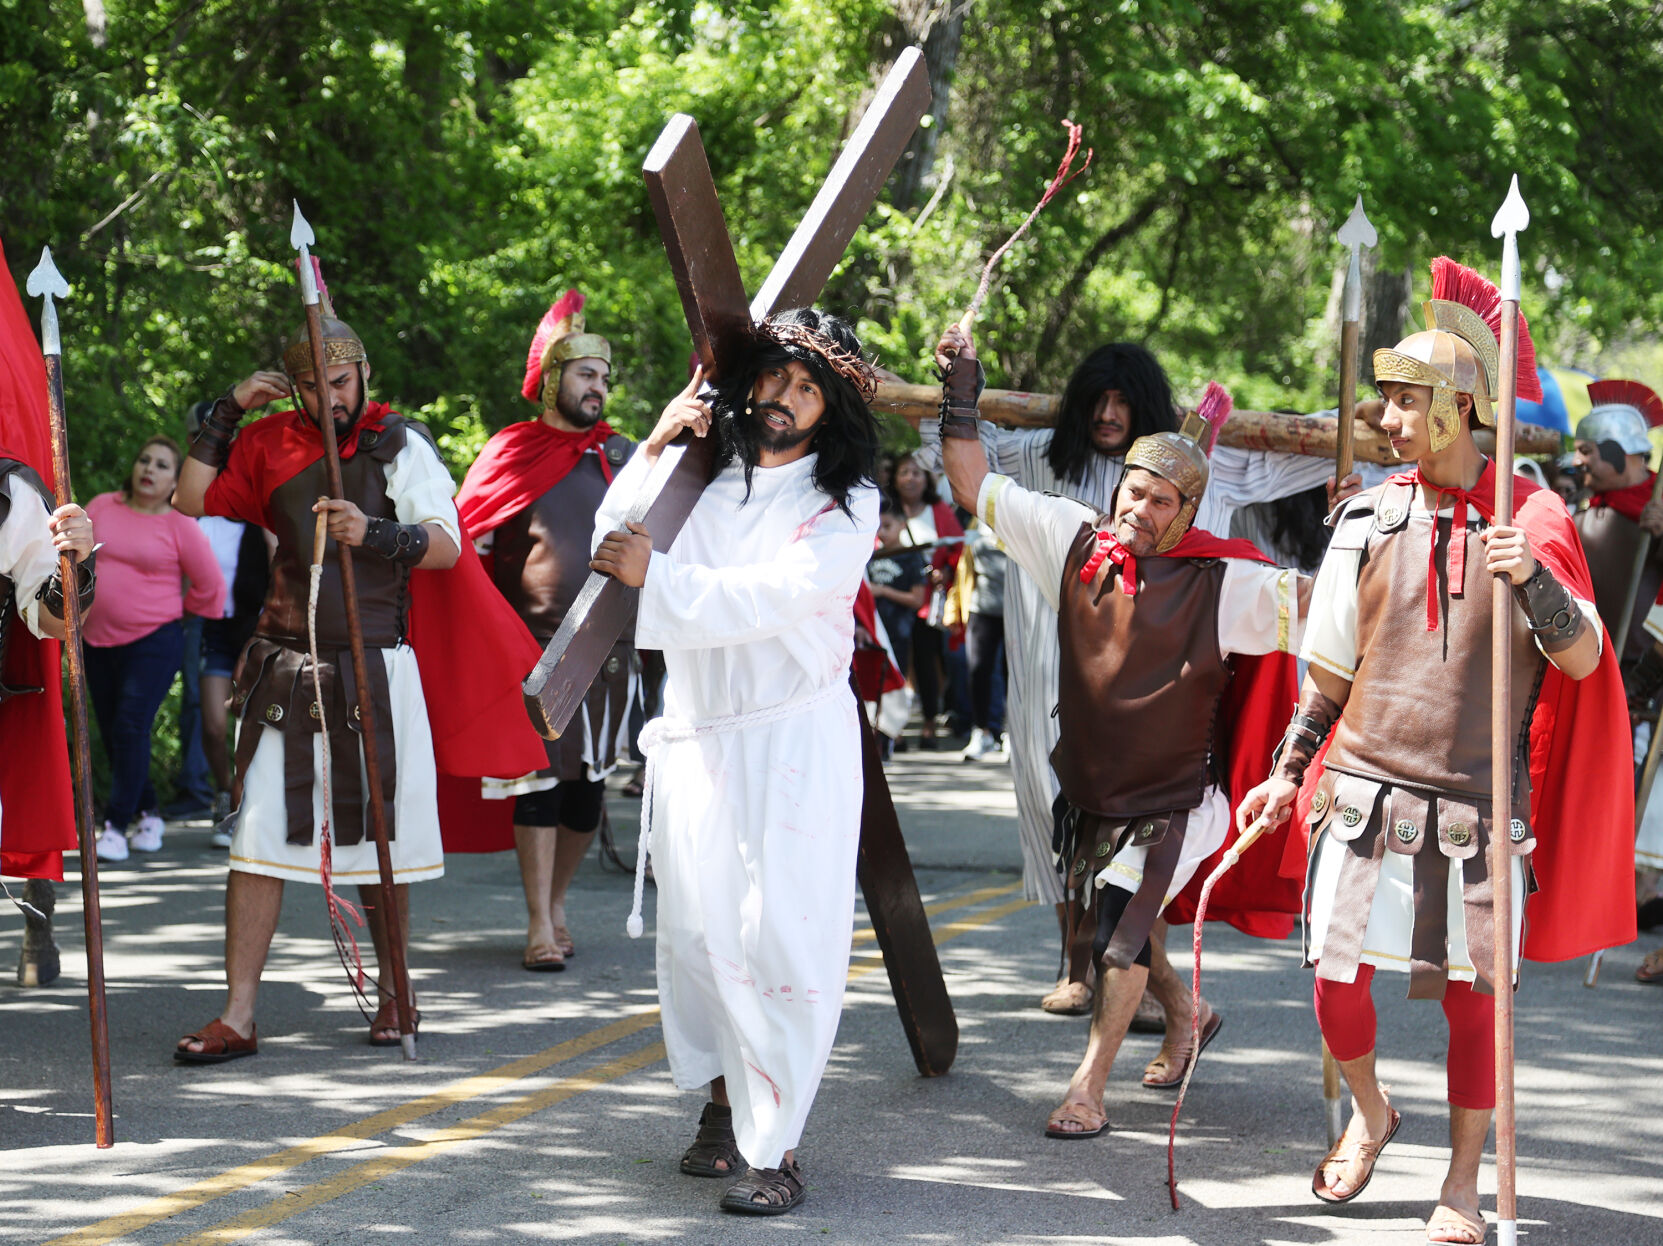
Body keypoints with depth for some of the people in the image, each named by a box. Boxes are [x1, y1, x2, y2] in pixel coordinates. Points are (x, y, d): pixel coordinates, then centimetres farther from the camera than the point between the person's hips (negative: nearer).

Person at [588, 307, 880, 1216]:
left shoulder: (845, 503, -2)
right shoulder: (703, 478, 8)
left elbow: (771, 597, -16)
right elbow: (613, 551, 1)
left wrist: (657, 577, -21)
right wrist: (652, 449, -6)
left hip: (792, 740, -4)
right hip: (694, 734, 4)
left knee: (780, 935, -9)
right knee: (694, 927, 7)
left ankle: (775, 1148, -7)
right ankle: (723, 1098, 27)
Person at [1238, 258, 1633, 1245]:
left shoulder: (1531, 519, -3)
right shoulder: (1371, 518, 4)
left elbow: (1583, 662, -7)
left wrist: (1530, 578, -24)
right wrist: (1290, 771, 9)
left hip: (1479, 801, -2)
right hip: (1366, 787, 2)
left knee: (1474, 994, 1)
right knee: (1338, 979, 0)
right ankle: (1371, 1115, 29)